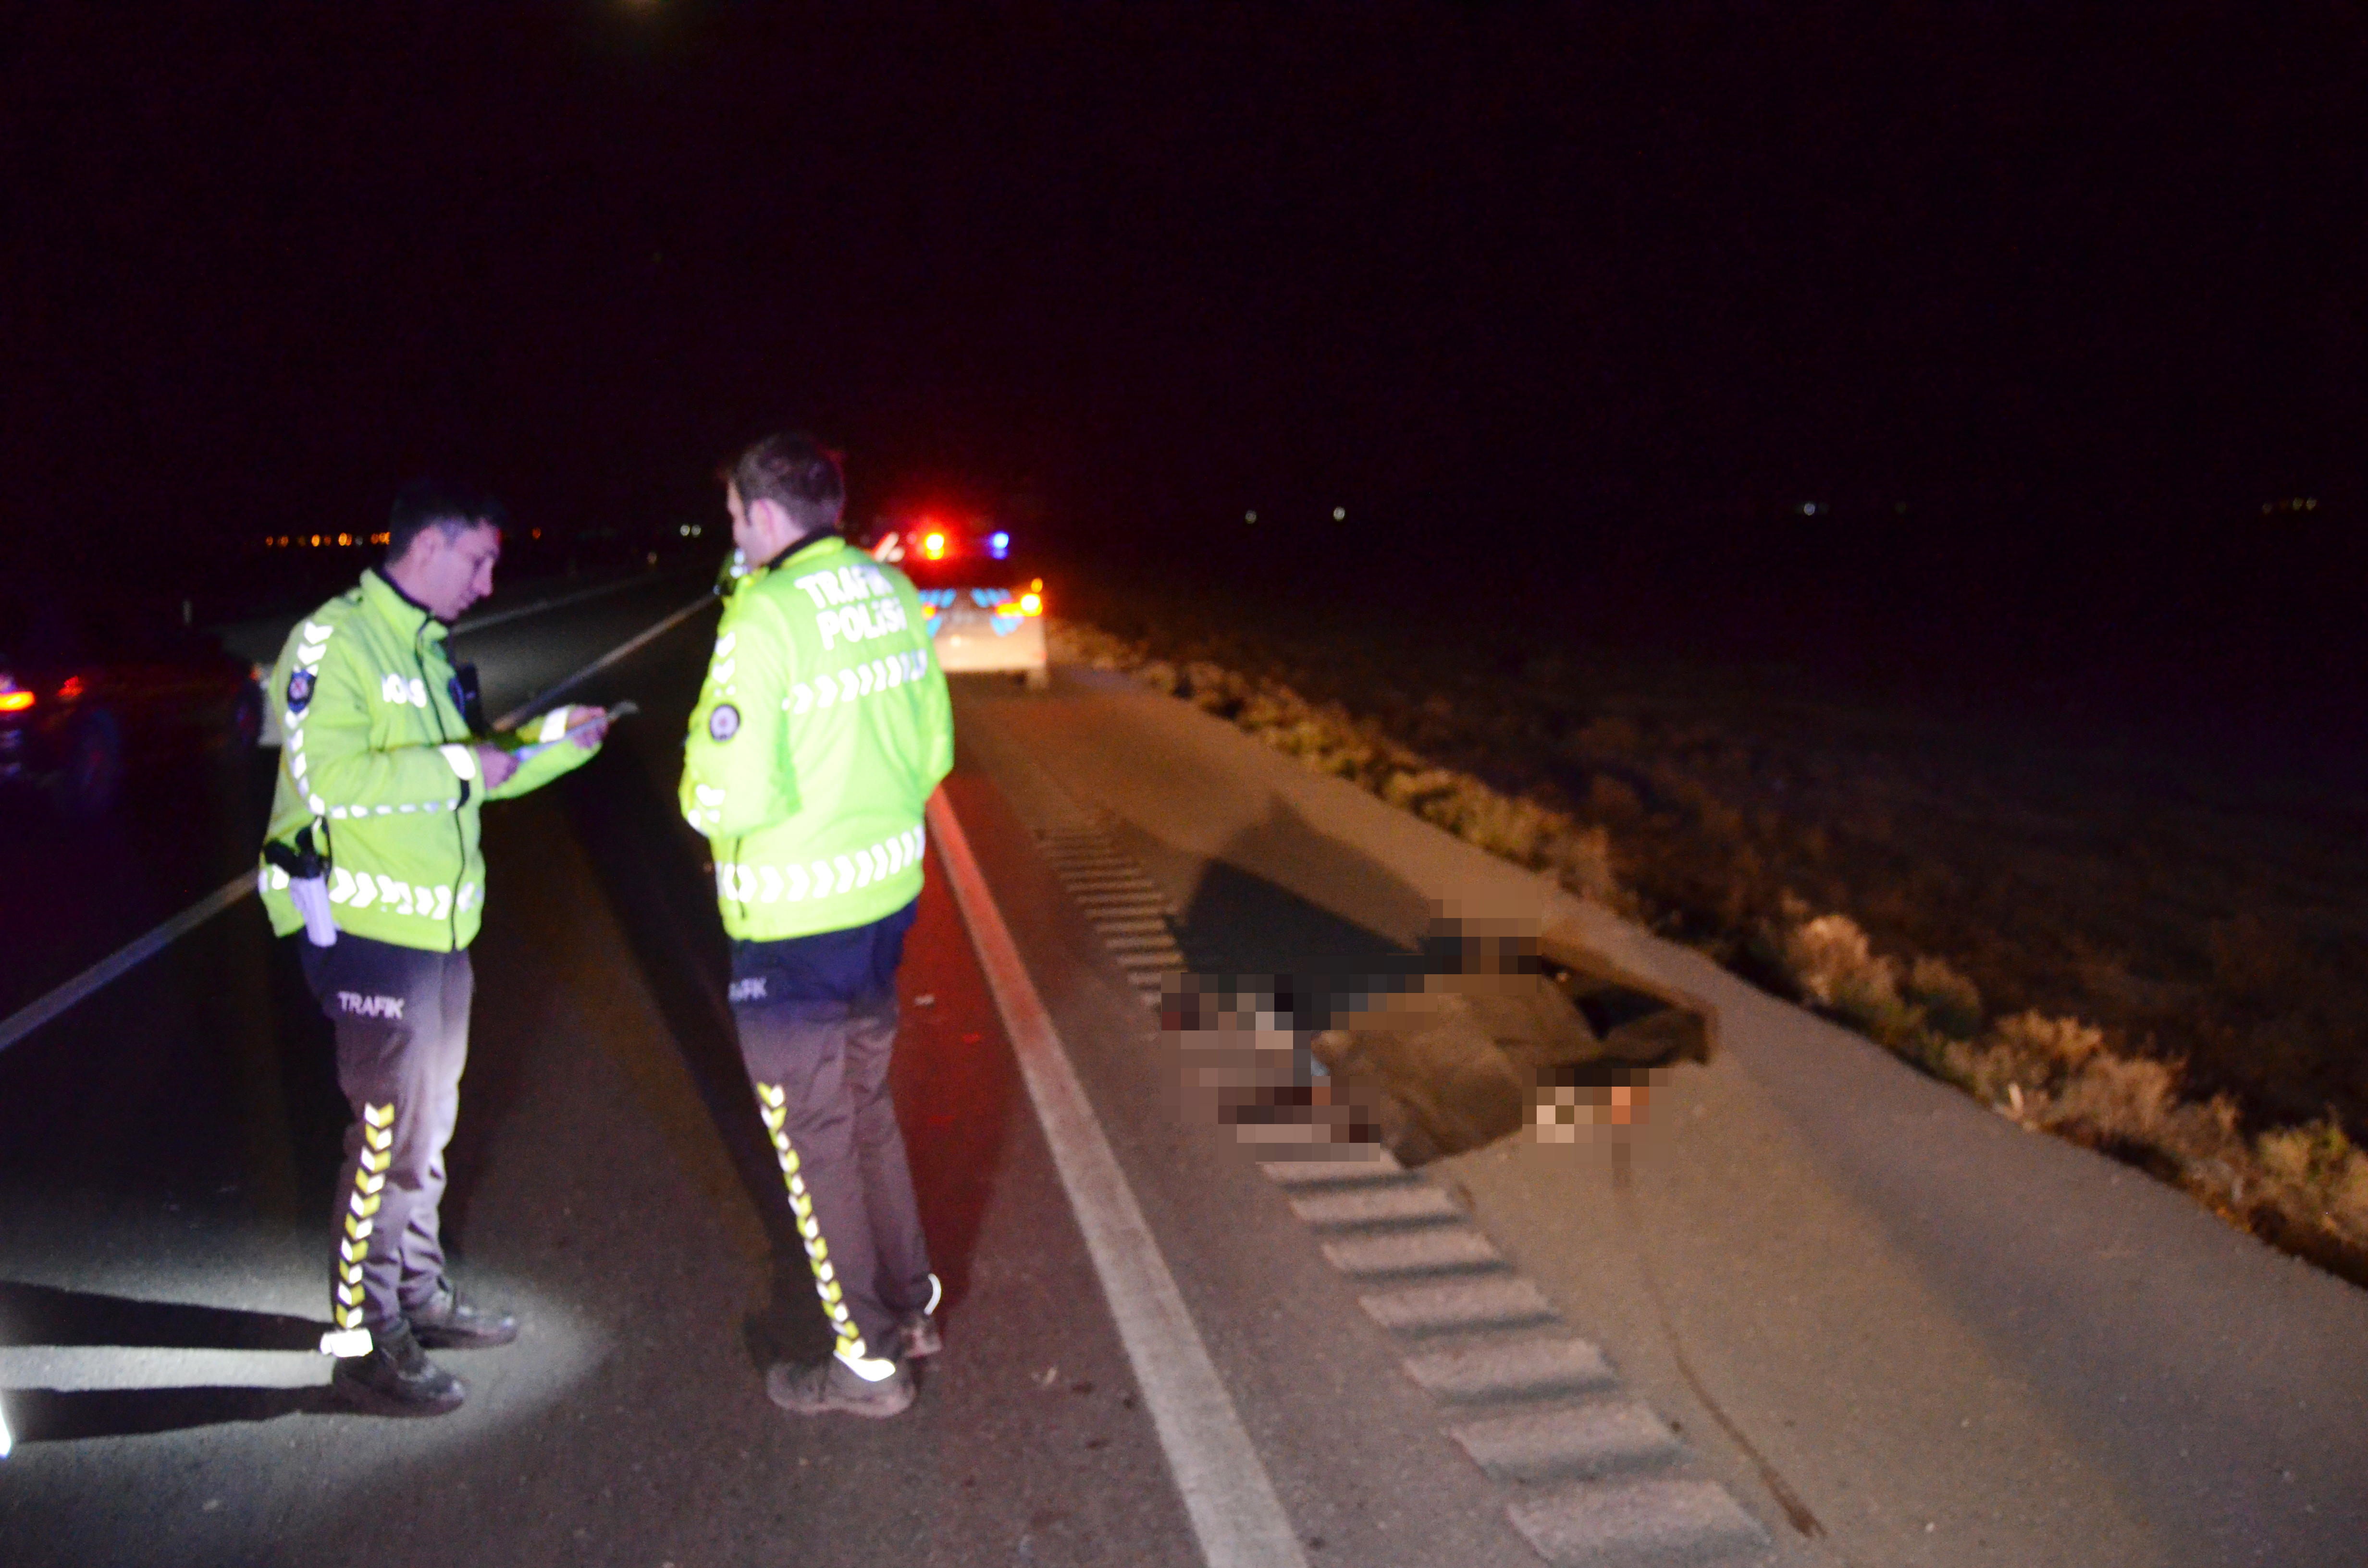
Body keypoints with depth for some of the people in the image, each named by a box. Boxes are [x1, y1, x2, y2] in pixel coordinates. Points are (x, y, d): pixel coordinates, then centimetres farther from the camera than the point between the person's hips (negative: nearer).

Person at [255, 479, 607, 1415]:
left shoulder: (427, 651, 16)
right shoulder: (334, 642, -15)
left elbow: (470, 773, 23)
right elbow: (328, 777, -26)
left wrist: (555, 737, 10)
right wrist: (460, 765, -21)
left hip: (439, 931, 10)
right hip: (369, 931, -9)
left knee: (424, 1131, 18)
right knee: (389, 1136, -3)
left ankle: (420, 1300, 33)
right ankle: (364, 1341, 10)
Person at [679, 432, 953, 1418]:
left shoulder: (764, 618, -20)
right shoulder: (893, 595, 2)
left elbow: (730, 795, -23)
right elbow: (933, 750, 9)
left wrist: (699, 788, -2)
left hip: (792, 926, -7)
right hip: (886, 898, 7)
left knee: (815, 1137, 9)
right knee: (867, 1108, 24)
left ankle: (866, 1360, 23)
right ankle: (911, 1307, 39)